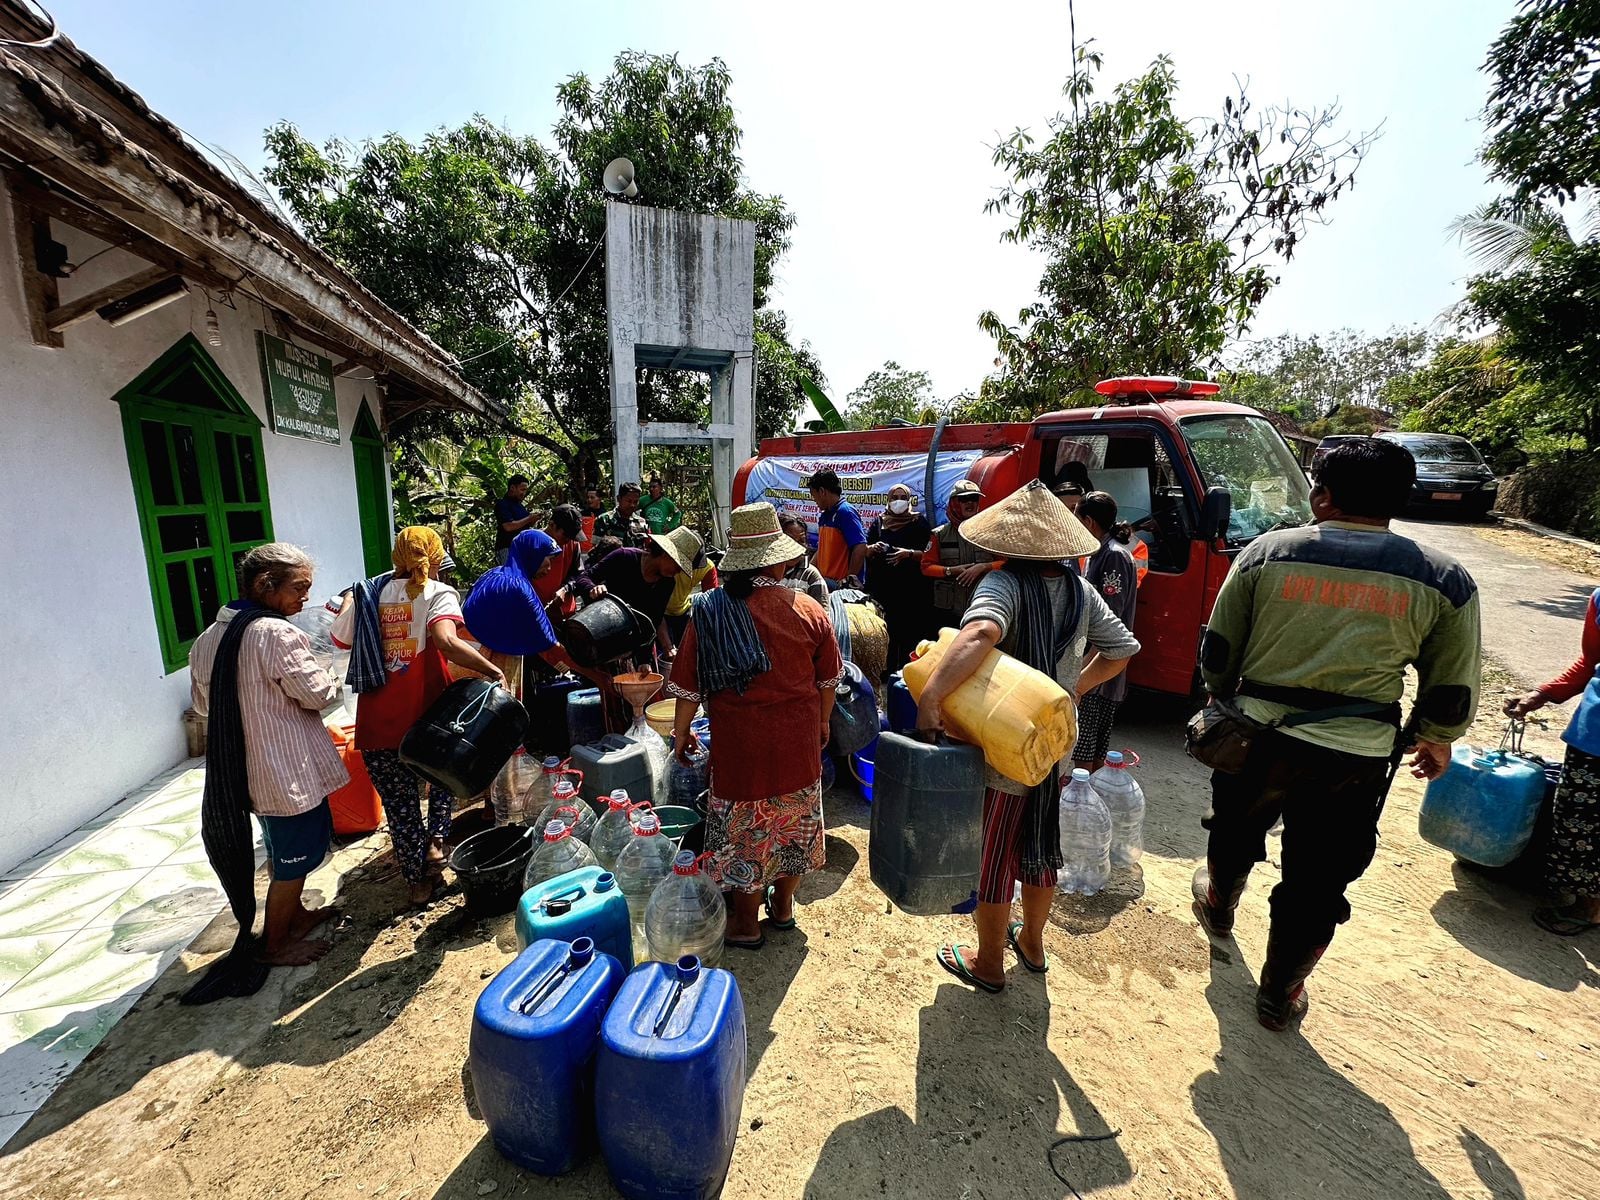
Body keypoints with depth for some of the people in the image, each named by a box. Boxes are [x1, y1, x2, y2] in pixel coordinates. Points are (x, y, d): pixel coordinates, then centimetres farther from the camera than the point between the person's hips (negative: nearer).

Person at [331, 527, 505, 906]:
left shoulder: (368, 592, 5)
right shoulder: (438, 593, -7)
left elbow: (340, 639, 17)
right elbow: (447, 641, -26)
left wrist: (349, 603, 33)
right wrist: (492, 671, -22)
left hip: (377, 722, 3)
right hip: (427, 715, -3)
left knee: (399, 803, 15)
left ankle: (417, 880, 25)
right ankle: (436, 839, 12)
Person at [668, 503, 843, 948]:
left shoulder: (710, 611, -12)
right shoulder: (809, 610, -6)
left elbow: (688, 687, -6)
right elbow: (828, 681, 4)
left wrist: (680, 733, 10)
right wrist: (822, 721, 22)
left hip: (740, 744, -2)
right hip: (799, 743, 3)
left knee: (744, 829, 15)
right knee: (793, 824, 21)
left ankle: (745, 924, 32)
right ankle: (783, 906, 41)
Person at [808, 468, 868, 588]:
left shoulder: (845, 512, -13)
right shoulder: (824, 515, 13)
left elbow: (860, 548, -20)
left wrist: (849, 579, -17)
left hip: (840, 584, -8)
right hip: (824, 581, 8)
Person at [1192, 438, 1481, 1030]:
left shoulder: (1267, 551, -7)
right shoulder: (1444, 580, -4)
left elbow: (1218, 649, -1)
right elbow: (1452, 691, 4)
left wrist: (1223, 699, 18)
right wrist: (1436, 740, 24)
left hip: (1257, 736, 0)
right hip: (1354, 758, 0)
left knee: (1234, 834, 28)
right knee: (1317, 885, 17)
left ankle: (1218, 907, 54)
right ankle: (1280, 994, 34)